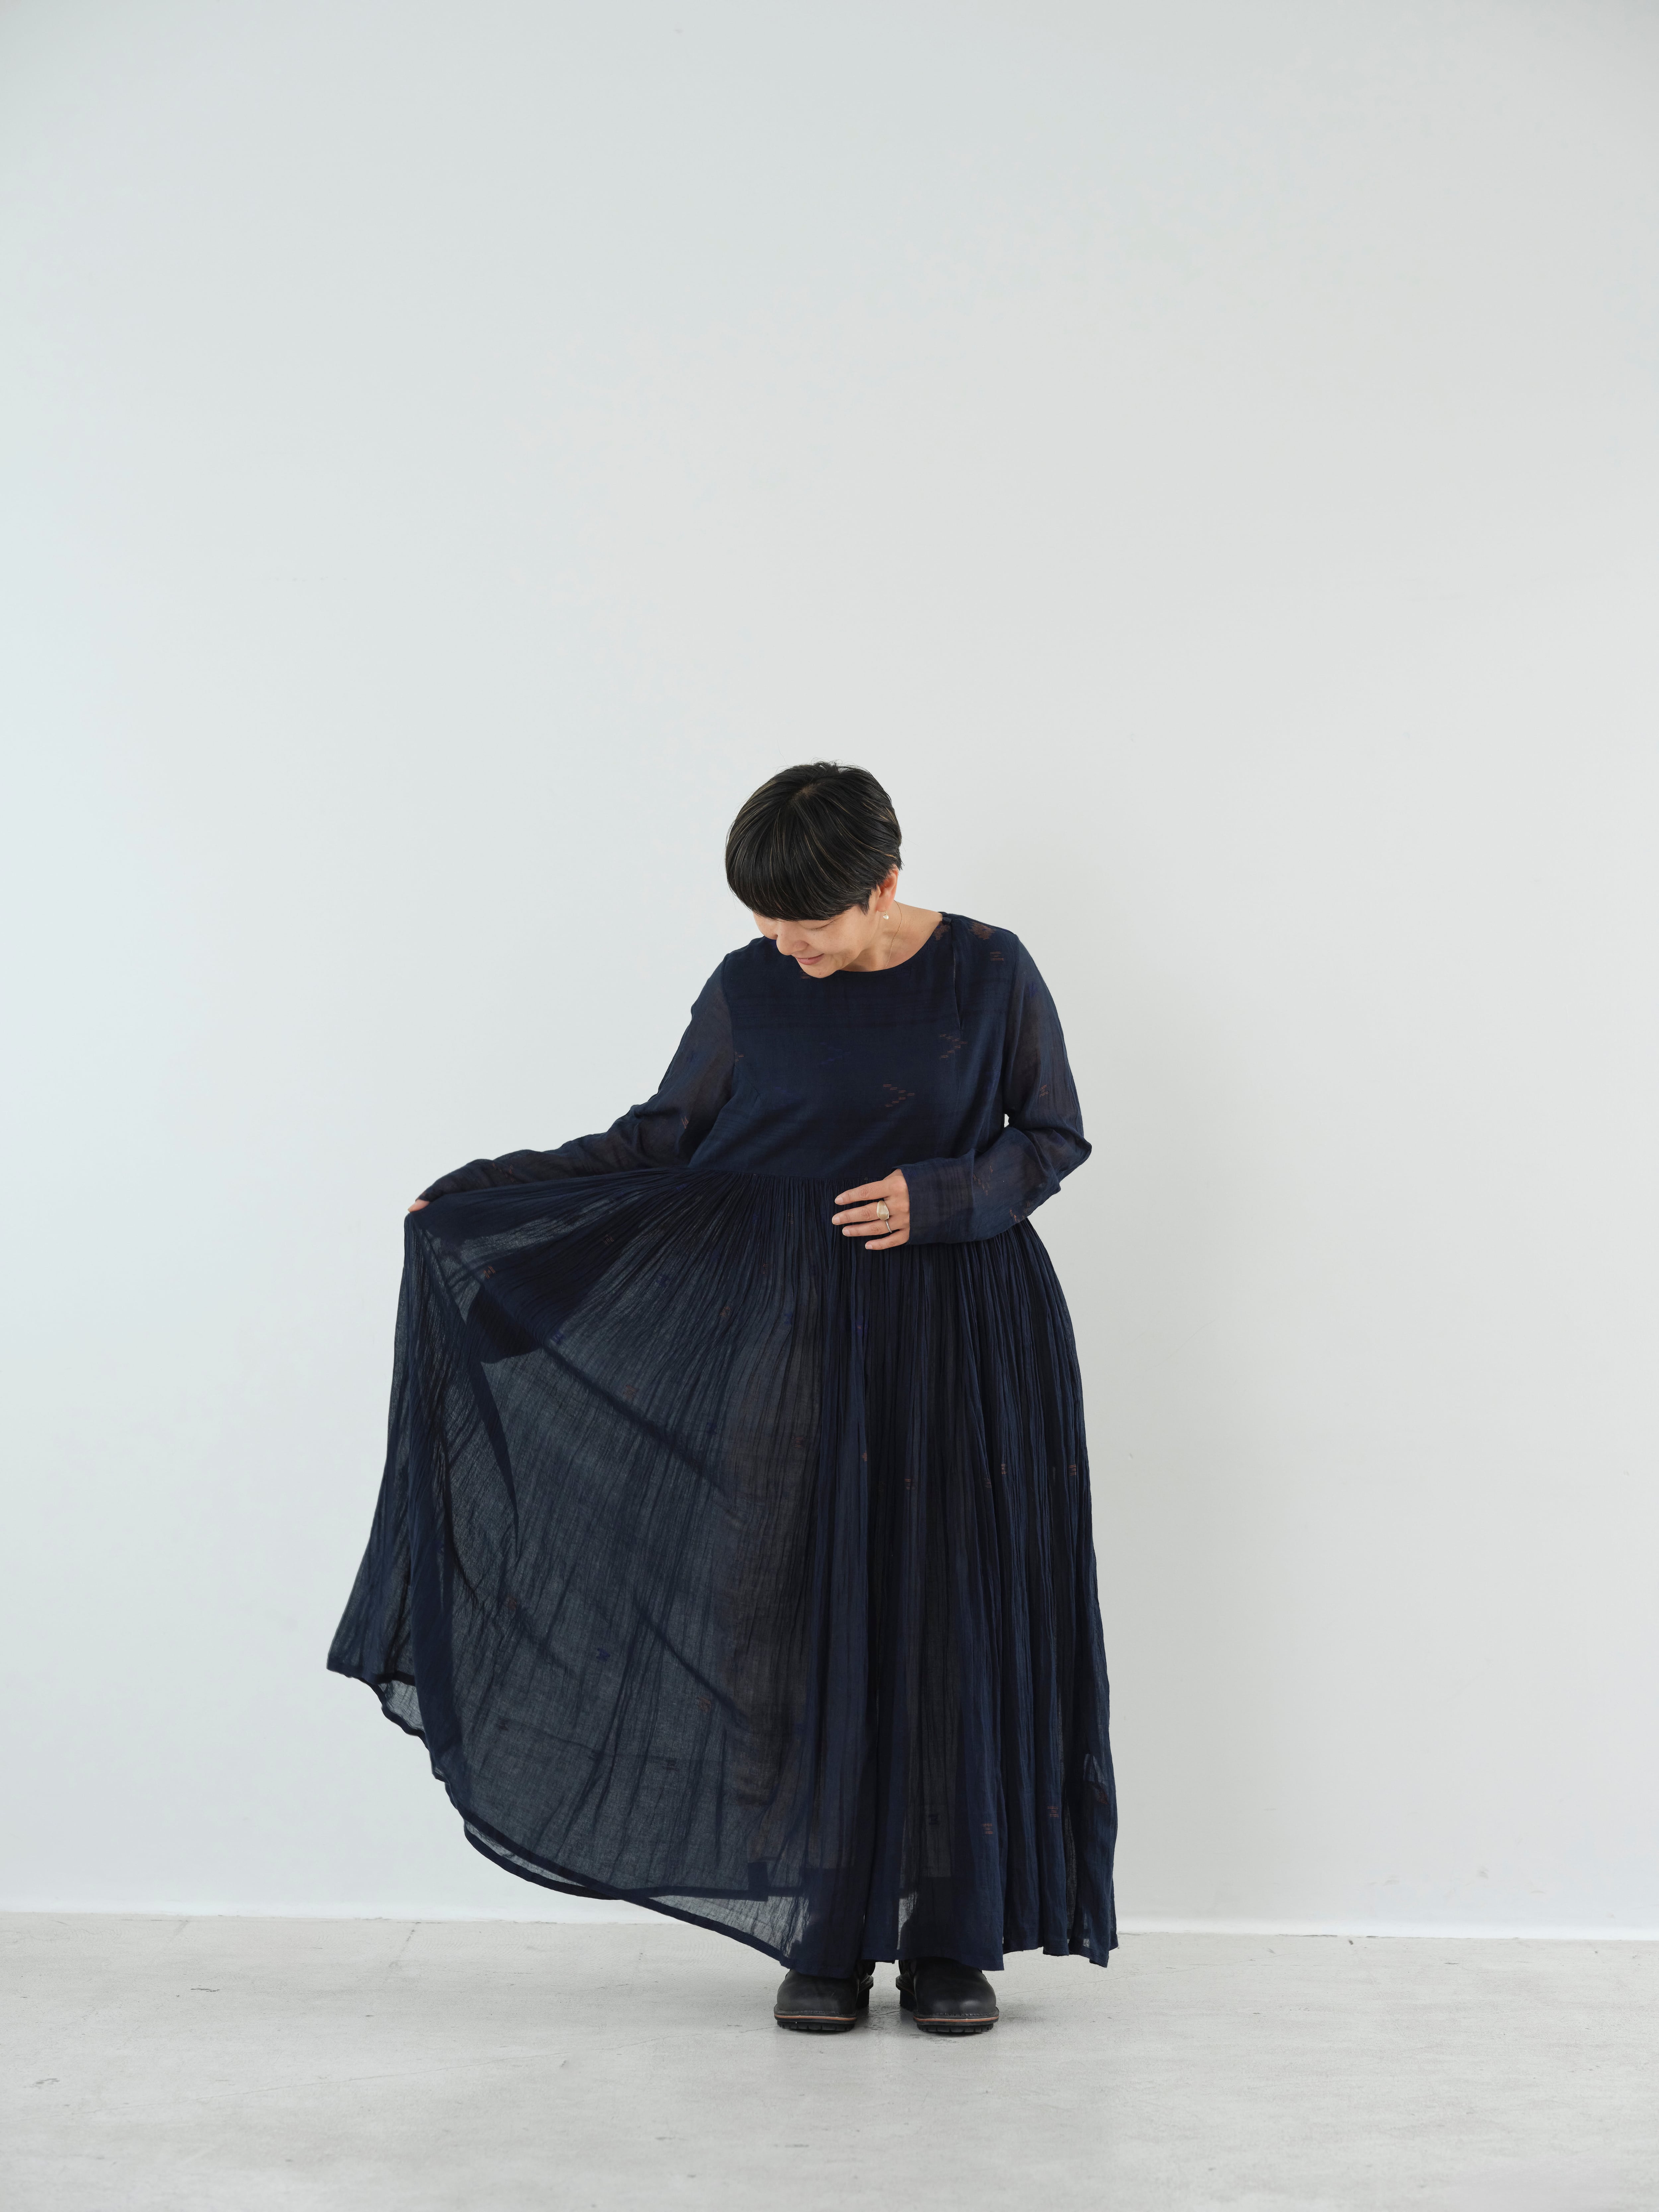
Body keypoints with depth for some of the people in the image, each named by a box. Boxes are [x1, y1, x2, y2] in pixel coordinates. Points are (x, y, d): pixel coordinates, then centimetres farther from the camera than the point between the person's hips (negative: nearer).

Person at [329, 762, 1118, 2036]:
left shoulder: (989, 975, -5)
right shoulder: (751, 992, 0)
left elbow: (1054, 1141, 2)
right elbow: (668, 1139, 6)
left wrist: (935, 1199, -15)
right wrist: (486, 1192, 1)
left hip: (966, 1334, -1)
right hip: (803, 1328, 2)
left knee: (956, 1617, 0)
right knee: (810, 1613, 1)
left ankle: (955, 1942, 12)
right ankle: (828, 1937, 13)